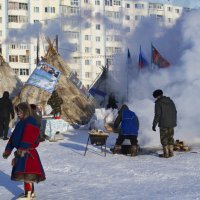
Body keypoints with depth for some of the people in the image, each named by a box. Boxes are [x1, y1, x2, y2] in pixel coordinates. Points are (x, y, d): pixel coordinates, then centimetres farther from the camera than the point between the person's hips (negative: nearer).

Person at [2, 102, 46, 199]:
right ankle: (31, 192, 26)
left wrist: (22, 149, -33)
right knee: (27, 173, 16)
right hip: (21, 151, 10)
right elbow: (13, 137, 21)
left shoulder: (30, 122, -13)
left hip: (27, 152, -10)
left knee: (26, 173, -12)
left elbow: (28, 137, -25)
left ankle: (28, 194, -9)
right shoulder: (20, 123, 17)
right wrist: (8, 150, 22)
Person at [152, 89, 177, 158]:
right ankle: (171, 152, 12)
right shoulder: (170, 101, 10)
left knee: (164, 138, 2)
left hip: (163, 124, -6)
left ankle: (166, 153, -1)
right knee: (170, 137, 14)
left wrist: (154, 125, -9)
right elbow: (175, 112, 13)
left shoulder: (158, 103, -8)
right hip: (171, 123, 6)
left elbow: (157, 115, -14)